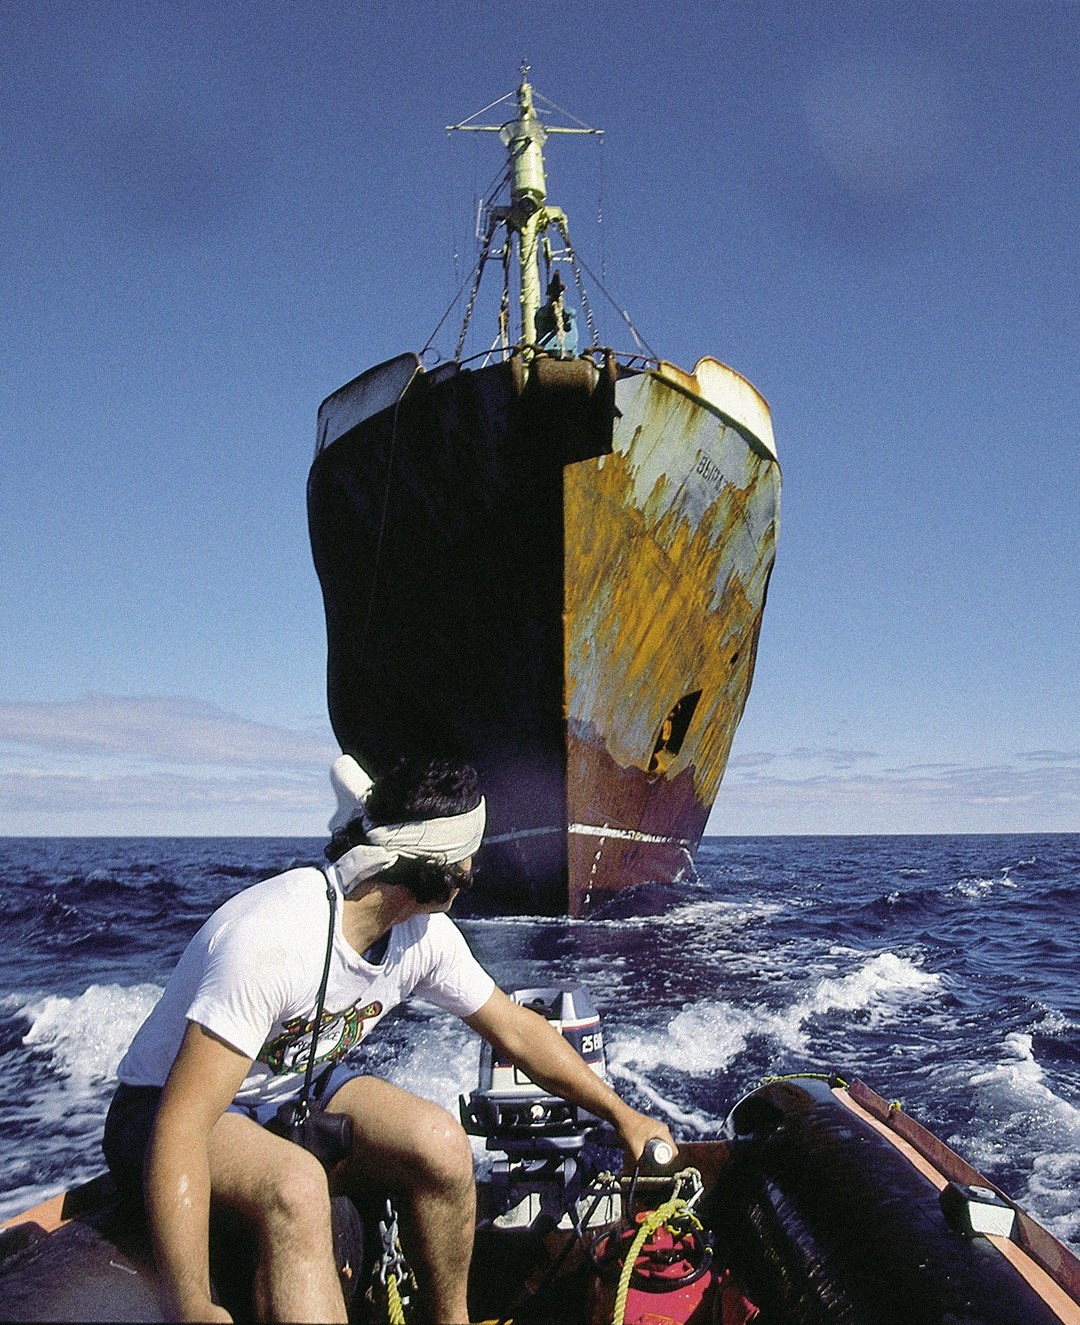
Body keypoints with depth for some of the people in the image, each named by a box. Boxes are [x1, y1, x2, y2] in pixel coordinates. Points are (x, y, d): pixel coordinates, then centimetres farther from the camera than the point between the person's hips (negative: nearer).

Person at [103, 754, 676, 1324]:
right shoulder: (275, 937, -34)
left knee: (440, 1142, -19)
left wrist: (621, 1114, 7)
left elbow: (517, 1031, 3)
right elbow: (180, 1129, -35)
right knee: (297, 1186, -37)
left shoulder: (424, 935, -9)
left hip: (295, 1089, 7)